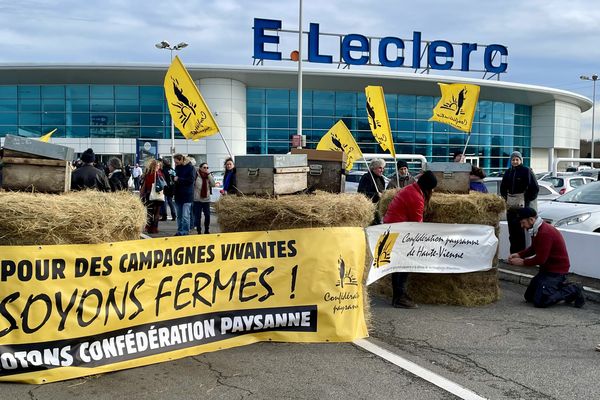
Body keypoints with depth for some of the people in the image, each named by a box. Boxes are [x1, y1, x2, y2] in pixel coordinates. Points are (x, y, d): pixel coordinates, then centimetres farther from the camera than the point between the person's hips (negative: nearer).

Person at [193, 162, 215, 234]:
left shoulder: (209, 176, 7)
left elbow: (213, 184, -7)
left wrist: (209, 174, -10)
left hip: (206, 199, 3)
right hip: (197, 199, -3)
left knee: (207, 215, 2)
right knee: (197, 216, 1)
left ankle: (206, 230, 16)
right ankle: (199, 231, 11)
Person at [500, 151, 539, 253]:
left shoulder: (526, 171, -4)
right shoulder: (508, 172, 12)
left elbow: (535, 188, -6)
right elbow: (503, 187, 24)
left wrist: (528, 199, -7)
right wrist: (505, 198, 14)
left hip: (522, 205, -6)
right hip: (510, 206, 6)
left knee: (520, 230, -7)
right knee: (512, 231, 8)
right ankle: (513, 254, 16)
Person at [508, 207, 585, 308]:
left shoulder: (545, 233, -27)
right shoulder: (537, 229, 6)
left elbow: (541, 259, -24)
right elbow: (533, 248, 17)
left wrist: (522, 262, -13)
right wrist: (519, 254, 2)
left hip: (556, 270, -10)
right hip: (547, 268, 10)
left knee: (540, 301, -16)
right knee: (529, 296, 11)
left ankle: (572, 290, -2)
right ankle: (562, 287, 15)